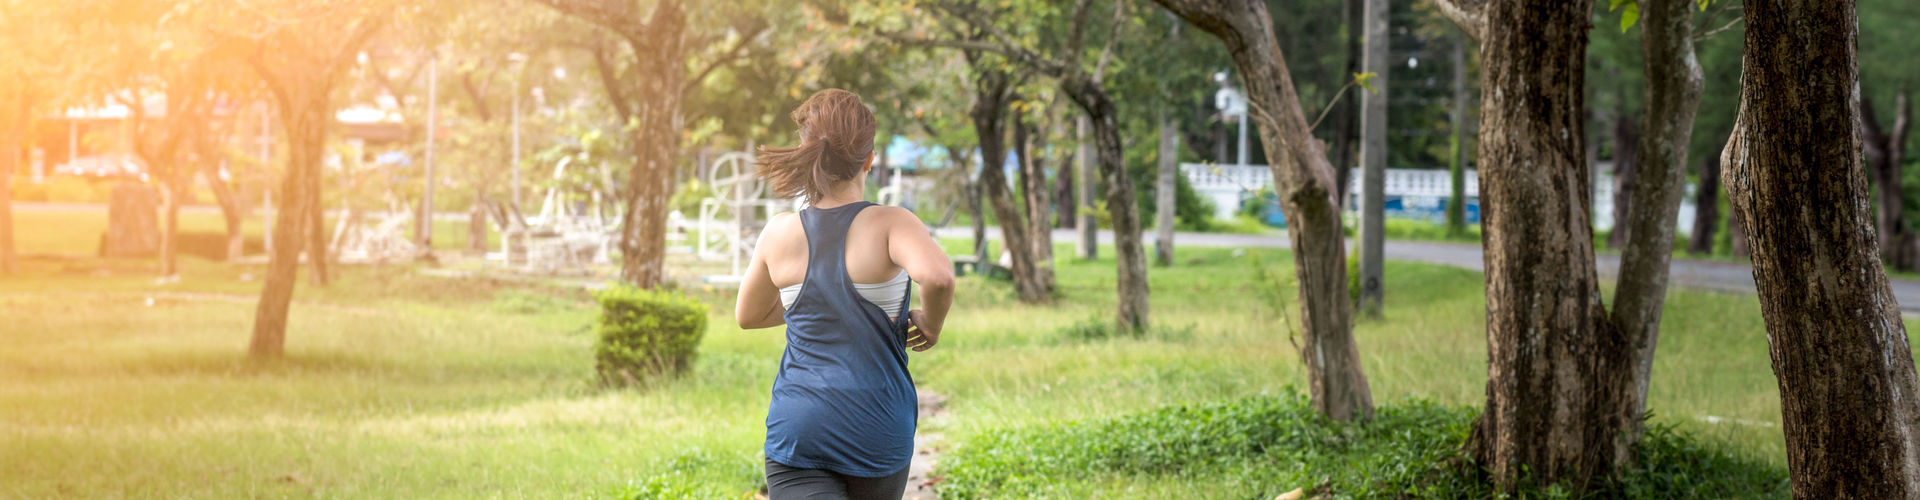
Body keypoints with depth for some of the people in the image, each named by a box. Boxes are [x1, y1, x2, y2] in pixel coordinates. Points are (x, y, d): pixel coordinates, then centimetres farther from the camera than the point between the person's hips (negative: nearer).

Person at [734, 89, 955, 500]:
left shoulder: (780, 234, 1)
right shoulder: (891, 225, -9)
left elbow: (748, 315, 17)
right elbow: (937, 275, -30)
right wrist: (931, 324, -9)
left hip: (797, 430, 1)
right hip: (877, 427, -1)